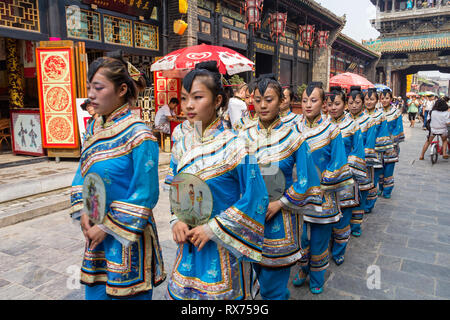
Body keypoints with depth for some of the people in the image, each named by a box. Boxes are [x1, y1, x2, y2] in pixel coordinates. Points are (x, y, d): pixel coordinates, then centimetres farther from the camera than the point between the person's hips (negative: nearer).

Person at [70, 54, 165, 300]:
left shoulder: (138, 135, -18)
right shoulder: (94, 128, 4)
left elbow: (145, 194, -18)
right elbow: (82, 174, 13)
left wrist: (107, 227, -13)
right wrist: (83, 213, -2)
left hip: (128, 237, -6)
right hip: (96, 233, 7)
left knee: (125, 293, 11)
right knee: (95, 292, 20)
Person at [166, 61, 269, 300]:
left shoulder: (235, 147, -16)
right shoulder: (181, 147, 1)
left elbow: (255, 199, -16)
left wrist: (212, 228, -16)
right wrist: (177, 220, -6)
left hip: (223, 247, -5)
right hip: (189, 242, 5)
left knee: (221, 294, 11)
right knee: (180, 292, 18)